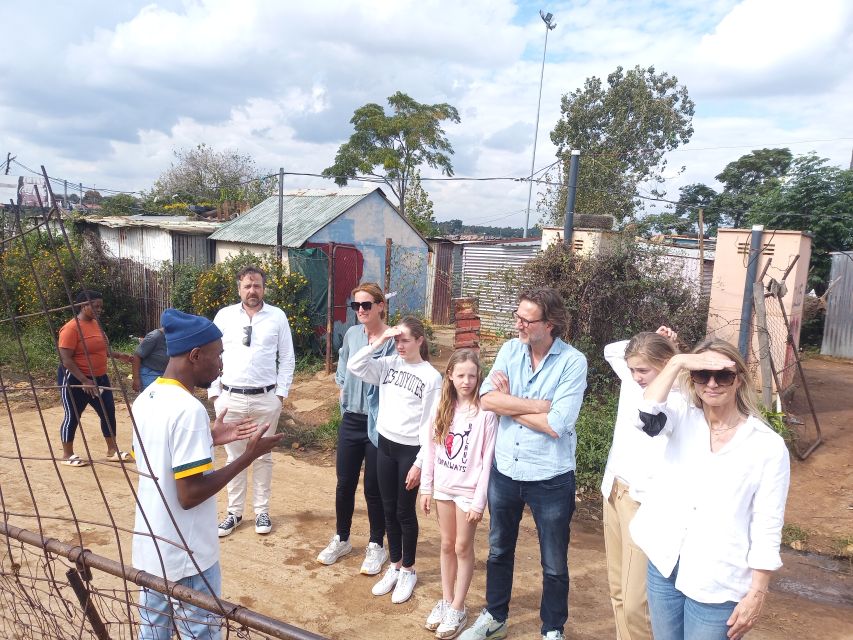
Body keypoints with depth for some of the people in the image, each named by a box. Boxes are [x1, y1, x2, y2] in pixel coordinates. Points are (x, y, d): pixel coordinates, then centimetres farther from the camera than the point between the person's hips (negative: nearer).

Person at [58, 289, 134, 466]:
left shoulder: (95, 323, 7)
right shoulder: (71, 328, -19)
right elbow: (66, 360, -22)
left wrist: (117, 355, 7)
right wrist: (84, 380, -26)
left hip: (99, 377, 8)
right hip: (75, 379, -8)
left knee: (108, 412, 9)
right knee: (72, 416, 5)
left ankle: (112, 450, 20)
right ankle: (67, 455, 19)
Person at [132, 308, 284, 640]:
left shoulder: (144, 400, 3)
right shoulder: (188, 409, -25)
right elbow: (189, 495, -25)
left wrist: (209, 438, 12)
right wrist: (249, 455, -20)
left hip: (149, 549, 8)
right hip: (187, 558, -8)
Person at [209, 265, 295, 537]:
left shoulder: (277, 316, -1)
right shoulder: (224, 315, 1)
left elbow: (287, 358, 3)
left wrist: (281, 393, -2)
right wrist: (214, 393, 1)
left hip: (266, 398, -1)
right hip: (230, 398, 1)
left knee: (263, 456, 11)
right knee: (234, 457, 11)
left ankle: (262, 511, 25)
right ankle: (234, 512, 24)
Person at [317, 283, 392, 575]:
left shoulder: (393, 340, -14)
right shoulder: (352, 334, 3)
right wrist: (344, 392, 7)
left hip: (378, 424, -5)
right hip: (351, 420, 5)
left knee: (374, 488, 8)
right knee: (344, 484, 15)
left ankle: (377, 546, 28)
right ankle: (341, 539, 36)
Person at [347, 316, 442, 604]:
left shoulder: (431, 377, -12)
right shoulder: (388, 364, 1)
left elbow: (429, 425, -12)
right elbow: (354, 366, -7)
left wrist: (420, 464, -13)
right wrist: (379, 341, -13)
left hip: (411, 450, -5)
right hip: (385, 444, 5)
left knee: (405, 512, 7)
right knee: (389, 510, 14)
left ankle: (409, 571, 26)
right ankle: (394, 566, 31)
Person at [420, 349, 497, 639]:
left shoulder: (485, 412, -16)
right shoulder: (443, 406, -1)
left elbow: (488, 459, -14)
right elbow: (430, 448, 4)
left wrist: (480, 500, -14)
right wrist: (426, 487, 4)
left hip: (468, 490, -4)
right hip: (443, 487, 5)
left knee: (463, 548, 7)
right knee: (447, 545, 16)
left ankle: (458, 609, 21)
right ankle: (445, 601, 30)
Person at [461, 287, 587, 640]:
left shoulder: (573, 362, -17)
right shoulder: (510, 350, -3)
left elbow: (556, 425, -24)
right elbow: (487, 399, -15)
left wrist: (508, 403, -14)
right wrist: (539, 404, -21)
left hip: (551, 480, -4)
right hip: (505, 471, 5)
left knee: (554, 565, 15)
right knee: (498, 551, 23)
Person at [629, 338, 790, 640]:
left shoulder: (768, 445, -8)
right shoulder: (683, 420, 0)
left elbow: (767, 529, -7)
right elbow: (644, 415, -24)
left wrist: (756, 594, -6)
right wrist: (677, 362, -25)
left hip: (717, 586, -3)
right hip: (664, 567, 3)